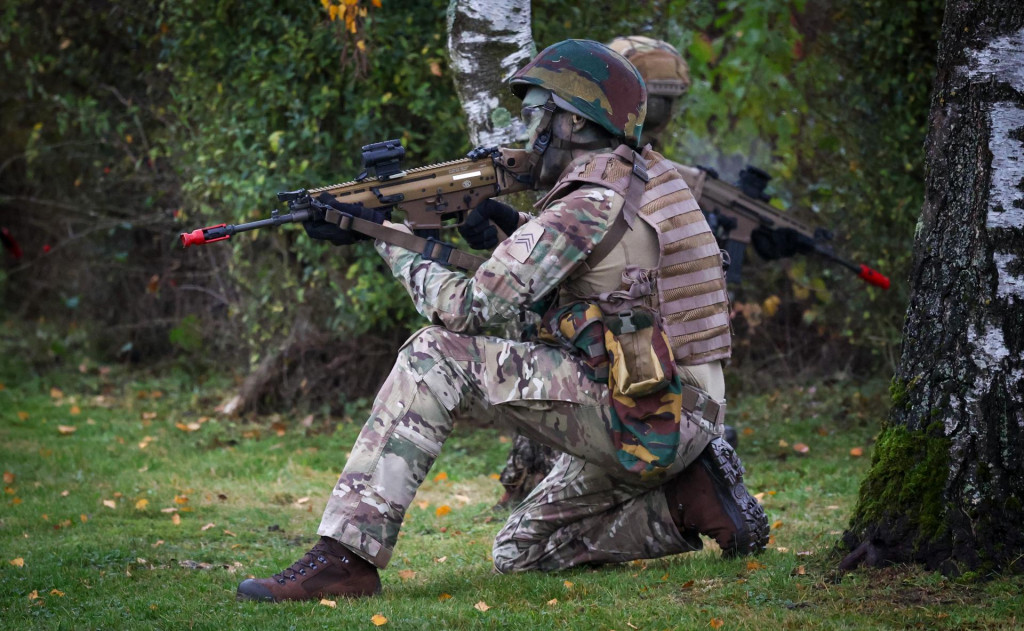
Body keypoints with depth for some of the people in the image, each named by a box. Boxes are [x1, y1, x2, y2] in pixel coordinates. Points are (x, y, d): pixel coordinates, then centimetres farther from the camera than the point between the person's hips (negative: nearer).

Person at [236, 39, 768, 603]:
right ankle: (686, 499, 7)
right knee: (520, 554, 20)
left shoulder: (589, 208, -17)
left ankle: (346, 556, -20)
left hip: (631, 423, -9)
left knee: (436, 357, -15)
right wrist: (514, 227, 11)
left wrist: (390, 239, -4)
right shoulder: (652, 177, 12)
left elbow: (467, 308, -17)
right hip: (688, 422, 9)